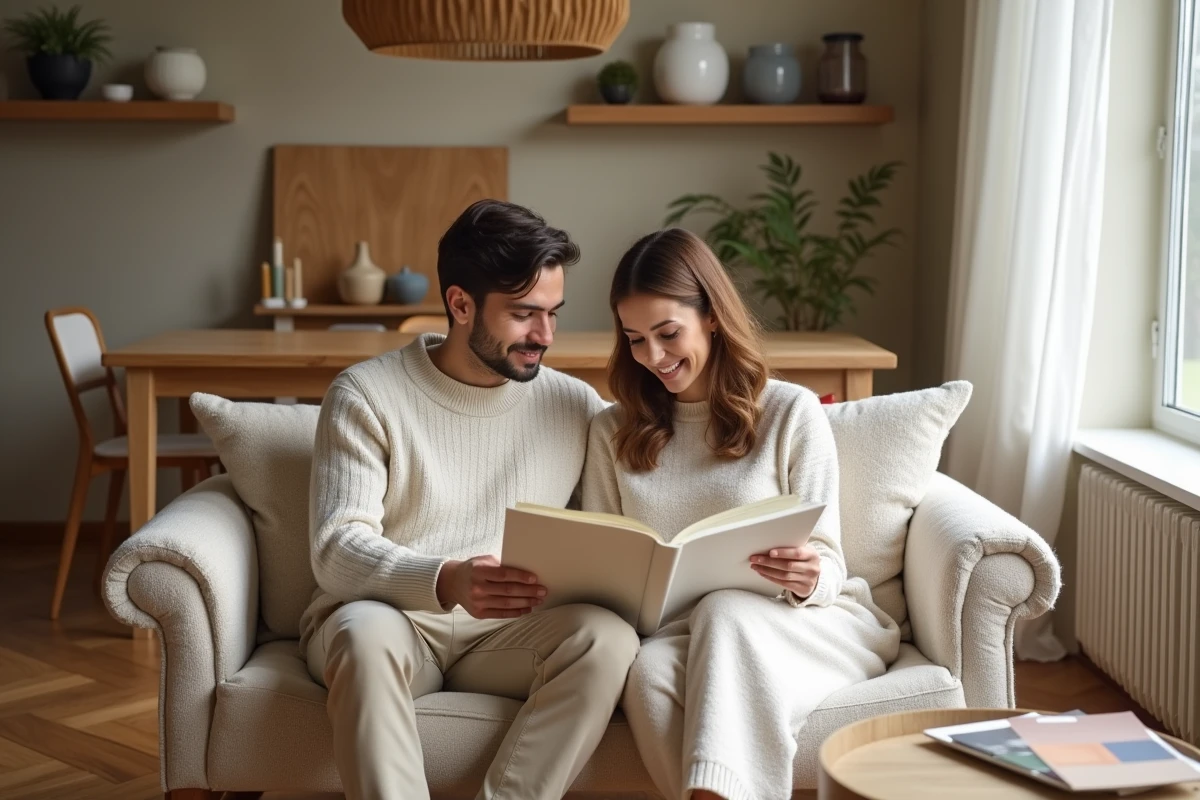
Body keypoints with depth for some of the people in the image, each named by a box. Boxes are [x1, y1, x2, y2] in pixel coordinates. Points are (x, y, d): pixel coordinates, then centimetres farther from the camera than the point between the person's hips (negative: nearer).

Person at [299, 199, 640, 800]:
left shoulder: (574, 405, 6)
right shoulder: (366, 395, -4)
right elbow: (337, 550, -13)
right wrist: (446, 582, -32)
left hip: (508, 632, 3)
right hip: (385, 614, -2)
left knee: (609, 638, -27)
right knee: (368, 631, -36)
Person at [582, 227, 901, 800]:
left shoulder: (792, 413, 2)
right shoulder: (612, 432, 12)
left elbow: (827, 566, -1)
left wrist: (808, 580, -25)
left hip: (801, 624, -2)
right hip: (675, 630, 2)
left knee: (725, 612, -37)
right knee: (647, 673, -34)